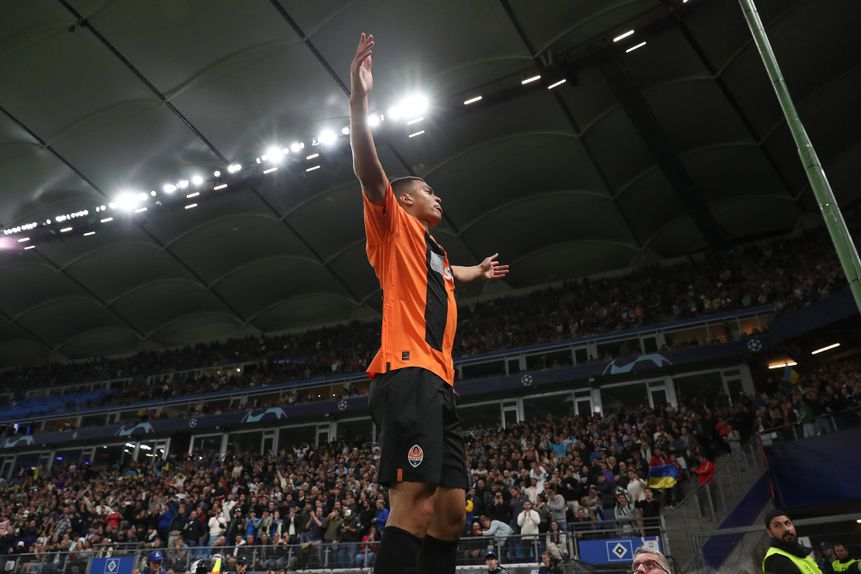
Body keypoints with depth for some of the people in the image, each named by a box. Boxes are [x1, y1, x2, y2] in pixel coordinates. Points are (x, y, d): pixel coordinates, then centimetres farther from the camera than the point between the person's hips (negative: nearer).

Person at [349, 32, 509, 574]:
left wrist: (478, 271, 65)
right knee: (415, 505, -20)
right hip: (408, 373, -9)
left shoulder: (436, 253, 30)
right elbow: (369, 170, -7)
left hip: (440, 382, 9)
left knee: (451, 511, 3)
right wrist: (359, 99, -16)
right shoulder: (394, 226, 9)